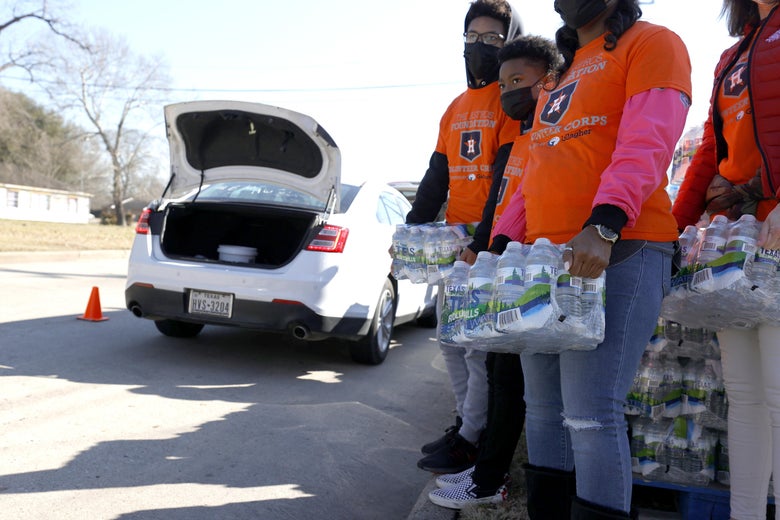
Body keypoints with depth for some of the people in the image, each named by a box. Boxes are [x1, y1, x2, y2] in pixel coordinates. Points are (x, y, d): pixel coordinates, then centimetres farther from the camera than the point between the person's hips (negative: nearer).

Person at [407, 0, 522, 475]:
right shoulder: (455, 108, 19)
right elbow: (437, 177, 16)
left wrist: (483, 242, -22)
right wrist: (411, 231, 6)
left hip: (491, 242, -8)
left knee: (479, 344, -5)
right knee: (450, 338, 12)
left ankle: (471, 438, 6)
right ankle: (467, 423, 25)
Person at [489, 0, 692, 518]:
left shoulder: (652, 43, 4)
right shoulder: (561, 76, 28)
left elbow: (646, 144, -13)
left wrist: (604, 224, -28)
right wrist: (502, 240, 14)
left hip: (619, 249, -8)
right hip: (544, 258, 8)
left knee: (590, 414, -14)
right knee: (544, 410, 10)